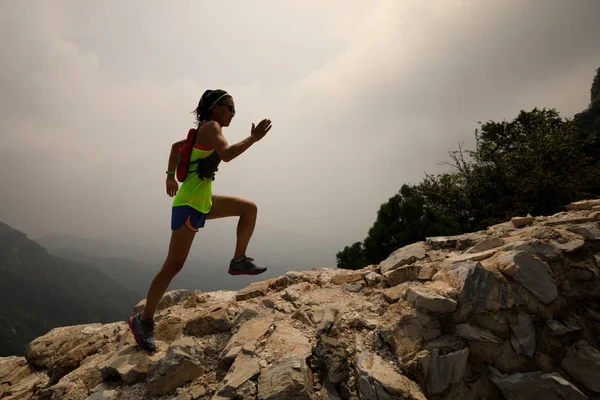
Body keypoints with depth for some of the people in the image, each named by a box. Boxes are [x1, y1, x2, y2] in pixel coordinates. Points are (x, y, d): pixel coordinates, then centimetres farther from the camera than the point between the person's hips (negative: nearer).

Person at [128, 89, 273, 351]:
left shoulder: (205, 132, 16)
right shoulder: (211, 127, -10)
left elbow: (176, 146, 28)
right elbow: (226, 155, -28)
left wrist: (170, 176, 31)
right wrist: (253, 138, -18)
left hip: (203, 201, 10)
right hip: (189, 203, -10)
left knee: (249, 208, 8)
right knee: (174, 264, -6)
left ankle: (238, 261, 12)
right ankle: (144, 320, 7)